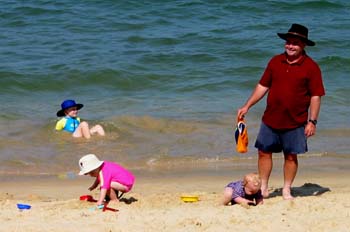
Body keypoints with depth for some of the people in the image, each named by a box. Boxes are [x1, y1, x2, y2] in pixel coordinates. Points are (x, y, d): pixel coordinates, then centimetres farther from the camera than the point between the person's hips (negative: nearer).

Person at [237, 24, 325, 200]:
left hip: (295, 123, -3)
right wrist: (247, 106, 5)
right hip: (270, 119, 4)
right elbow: (263, 86, 11)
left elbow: (315, 96, -7)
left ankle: (286, 190, 18)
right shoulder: (275, 62, 5)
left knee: (291, 156, 5)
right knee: (264, 152, 6)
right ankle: (263, 188, 17)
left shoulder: (311, 67, -7)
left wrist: (312, 121, -12)